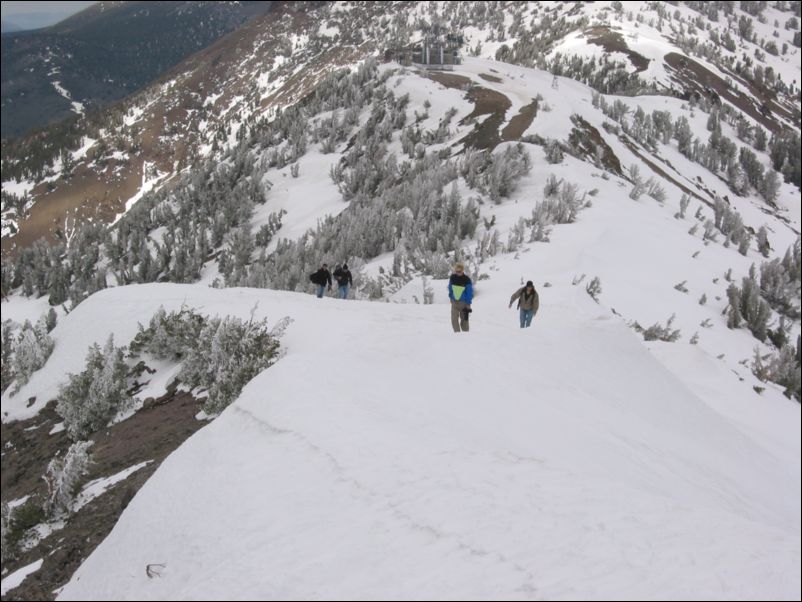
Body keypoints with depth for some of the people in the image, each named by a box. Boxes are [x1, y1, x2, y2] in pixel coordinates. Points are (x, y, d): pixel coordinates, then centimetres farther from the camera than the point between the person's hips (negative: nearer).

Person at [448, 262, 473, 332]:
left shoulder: (467, 280, -12)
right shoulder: (452, 278, -3)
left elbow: (470, 293, -7)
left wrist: (468, 304, -9)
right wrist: (451, 297, 15)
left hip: (463, 302, -2)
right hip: (454, 302, 2)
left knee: (464, 319, 6)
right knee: (454, 319, -8)